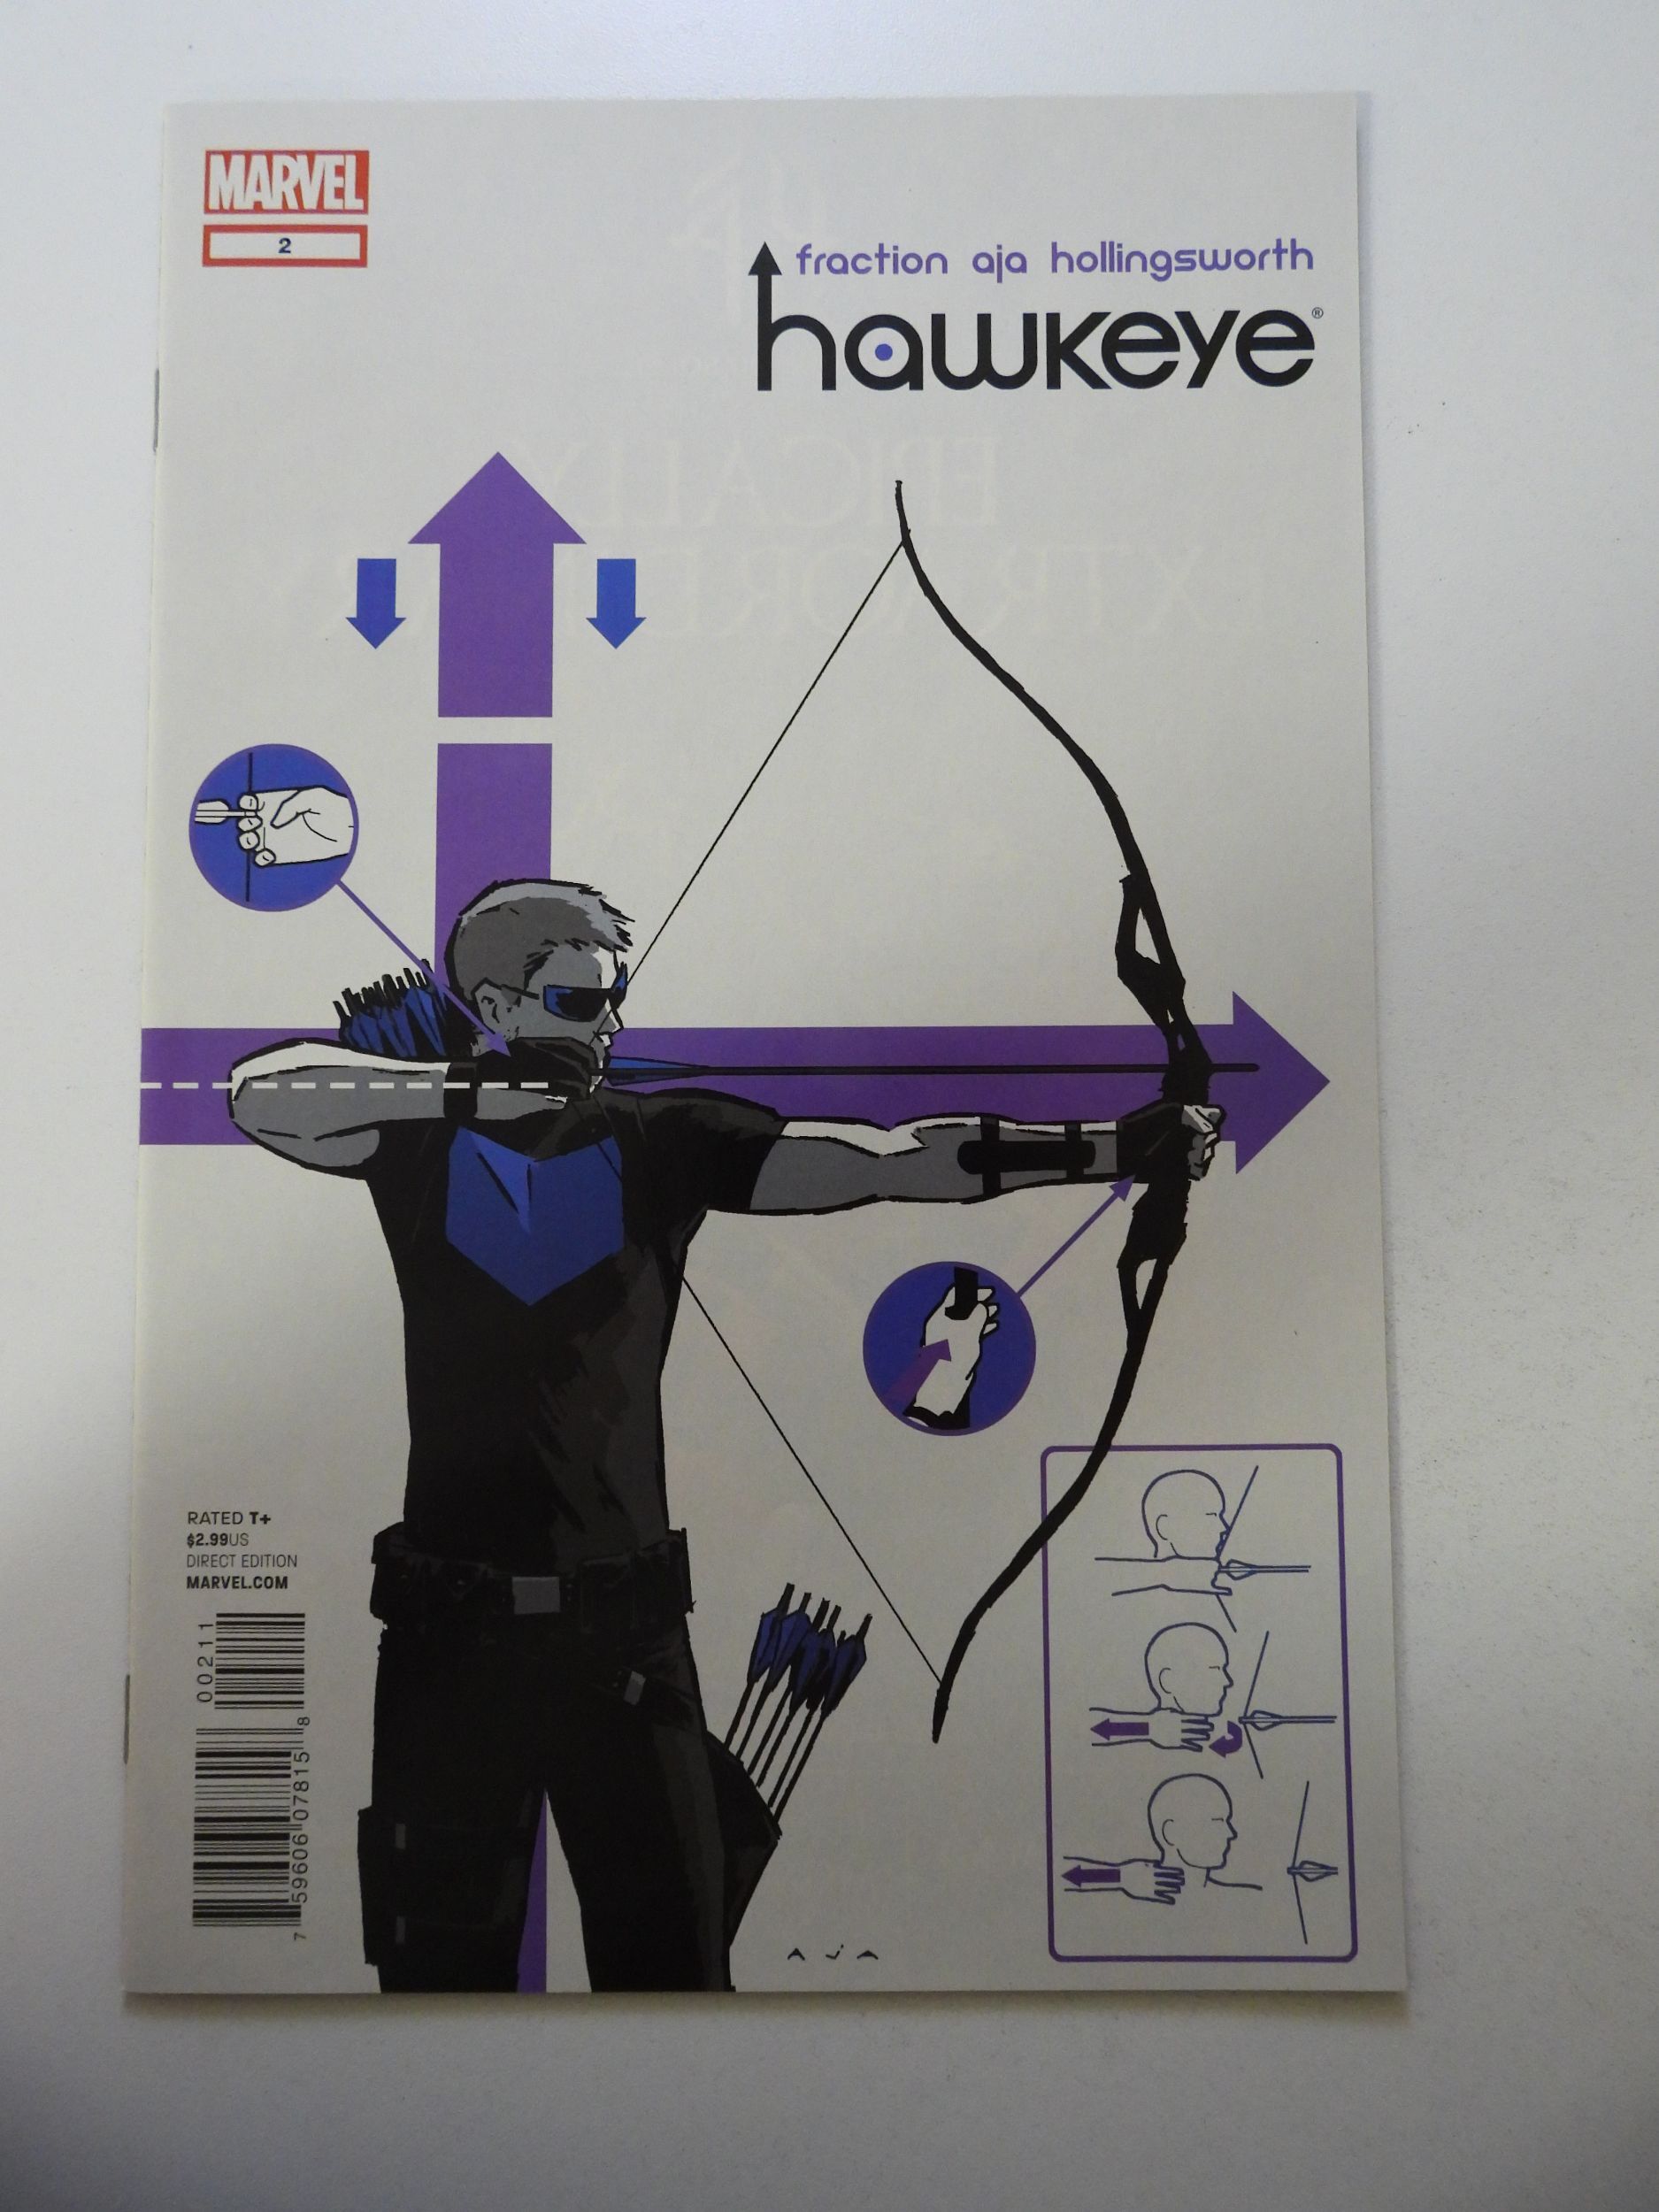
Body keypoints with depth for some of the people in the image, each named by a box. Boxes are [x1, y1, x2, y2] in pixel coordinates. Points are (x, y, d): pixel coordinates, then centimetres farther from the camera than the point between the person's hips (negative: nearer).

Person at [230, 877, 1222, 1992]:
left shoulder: (659, 1139, 2)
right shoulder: (421, 1130, 2)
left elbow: (880, 1158, -6)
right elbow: (260, 1091, -12)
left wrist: (1112, 1146, -14)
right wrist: (475, 1088, -17)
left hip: (624, 1617, 1)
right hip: (450, 1616, 0)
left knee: (670, 1943, 8)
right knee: (443, 1947, 12)